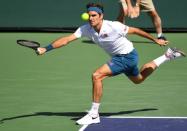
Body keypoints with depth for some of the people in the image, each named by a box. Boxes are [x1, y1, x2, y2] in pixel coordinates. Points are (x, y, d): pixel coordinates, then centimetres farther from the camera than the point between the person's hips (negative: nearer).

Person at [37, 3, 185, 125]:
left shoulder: (113, 26, -29)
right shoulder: (86, 29, -14)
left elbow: (134, 30, -16)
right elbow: (66, 39, -17)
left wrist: (156, 40, -6)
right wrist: (46, 49, -29)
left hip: (128, 56, -8)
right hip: (118, 57, 8)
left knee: (97, 75, -22)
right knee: (138, 79, 32)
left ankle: (94, 114, -13)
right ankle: (167, 56, 48)